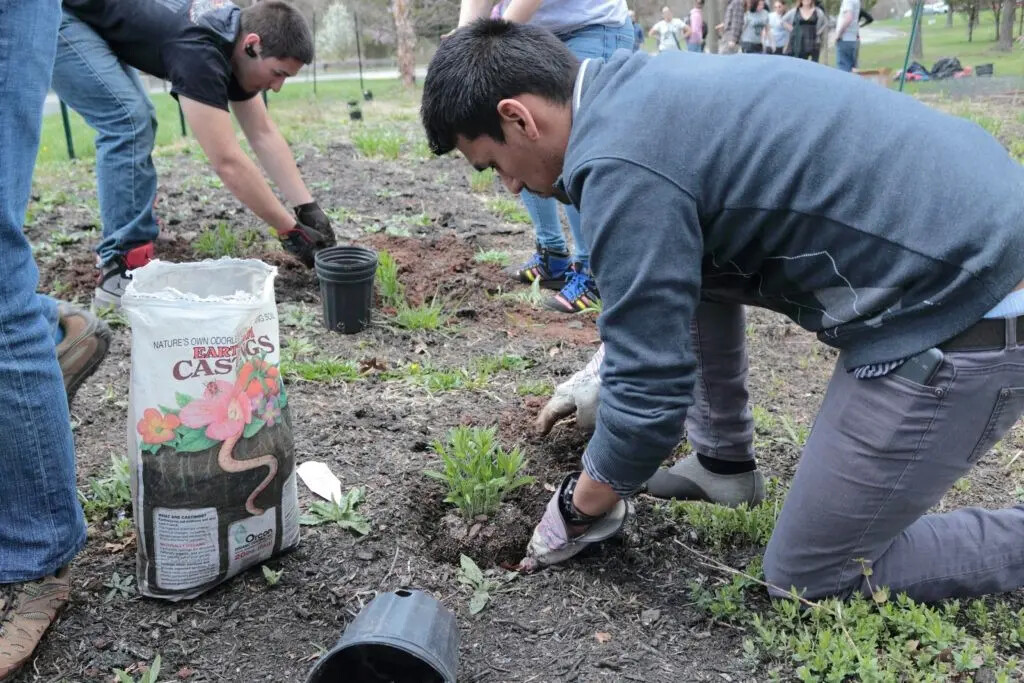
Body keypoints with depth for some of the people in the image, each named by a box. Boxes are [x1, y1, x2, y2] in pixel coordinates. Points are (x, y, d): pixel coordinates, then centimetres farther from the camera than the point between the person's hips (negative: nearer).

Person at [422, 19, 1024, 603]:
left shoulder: (621, 164, -20)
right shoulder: (644, 82, 10)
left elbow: (652, 393, -16)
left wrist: (578, 511, 3)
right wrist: (604, 380, 34)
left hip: (965, 312, -9)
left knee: (807, 576, 6)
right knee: (684, 261, 17)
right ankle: (726, 457, 26)